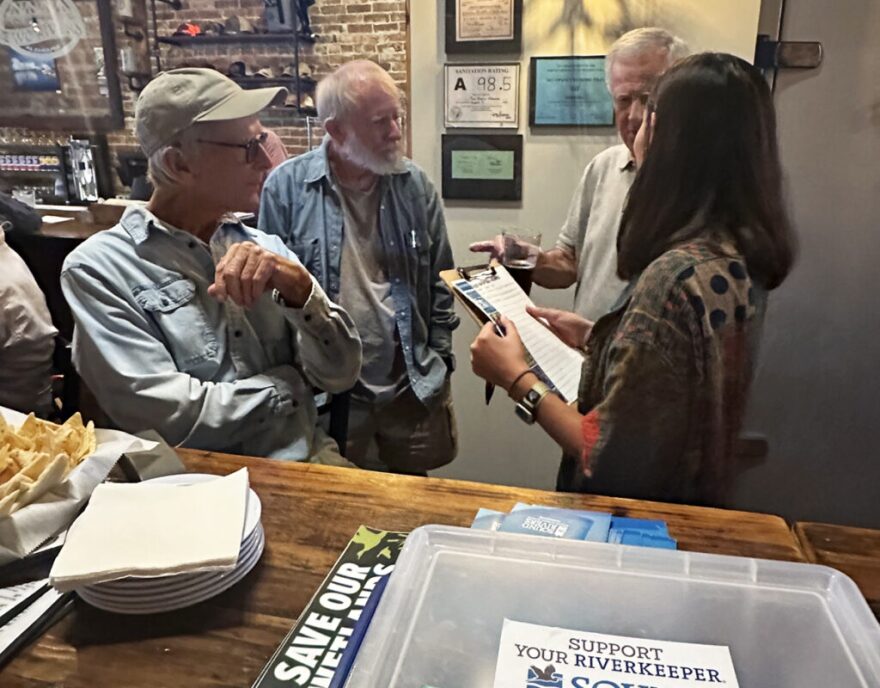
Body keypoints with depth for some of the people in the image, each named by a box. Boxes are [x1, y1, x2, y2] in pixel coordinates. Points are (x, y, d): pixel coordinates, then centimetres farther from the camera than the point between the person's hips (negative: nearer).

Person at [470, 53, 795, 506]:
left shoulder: (676, 276, -30)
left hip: (639, 509, -8)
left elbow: (606, 456, -26)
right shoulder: (735, 255, -2)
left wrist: (516, 377, -16)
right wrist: (593, 336, 10)